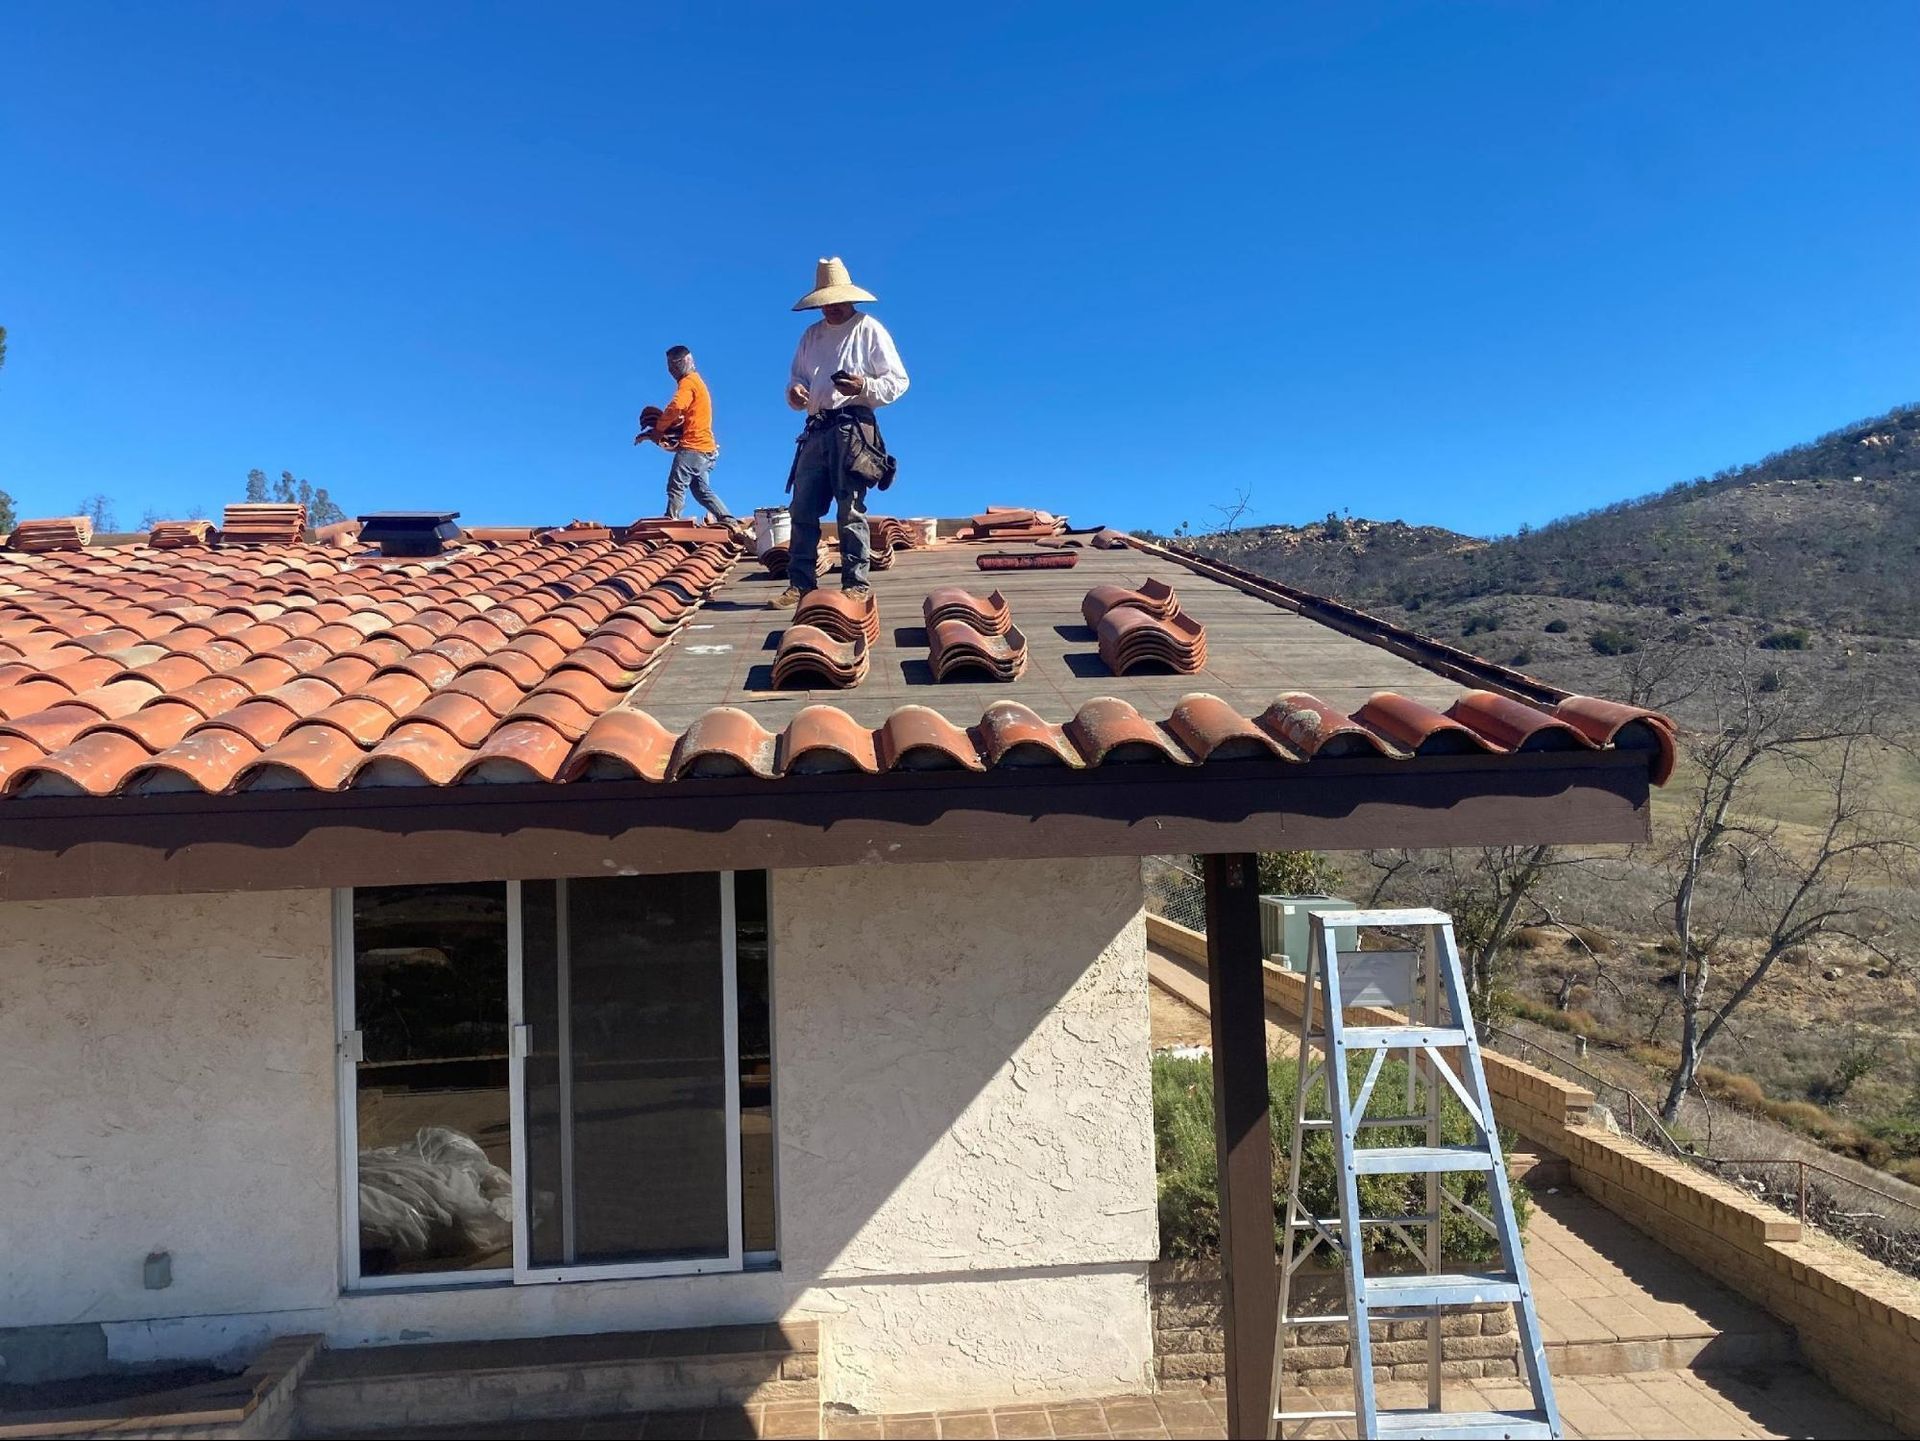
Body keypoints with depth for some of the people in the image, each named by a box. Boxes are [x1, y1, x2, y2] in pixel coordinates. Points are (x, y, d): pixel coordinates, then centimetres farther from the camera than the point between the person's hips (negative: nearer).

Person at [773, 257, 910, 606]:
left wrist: (864, 386, -18)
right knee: (803, 509, 1)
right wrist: (795, 391, 0)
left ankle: (855, 584, -6)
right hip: (816, 430, 6)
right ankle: (800, 584, 4)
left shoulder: (869, 330, 5)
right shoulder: (812, 335, 22)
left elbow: (898, 381, 0)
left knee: (850, 510, -8)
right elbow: (797, 377, 25)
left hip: (853, 429, -6)